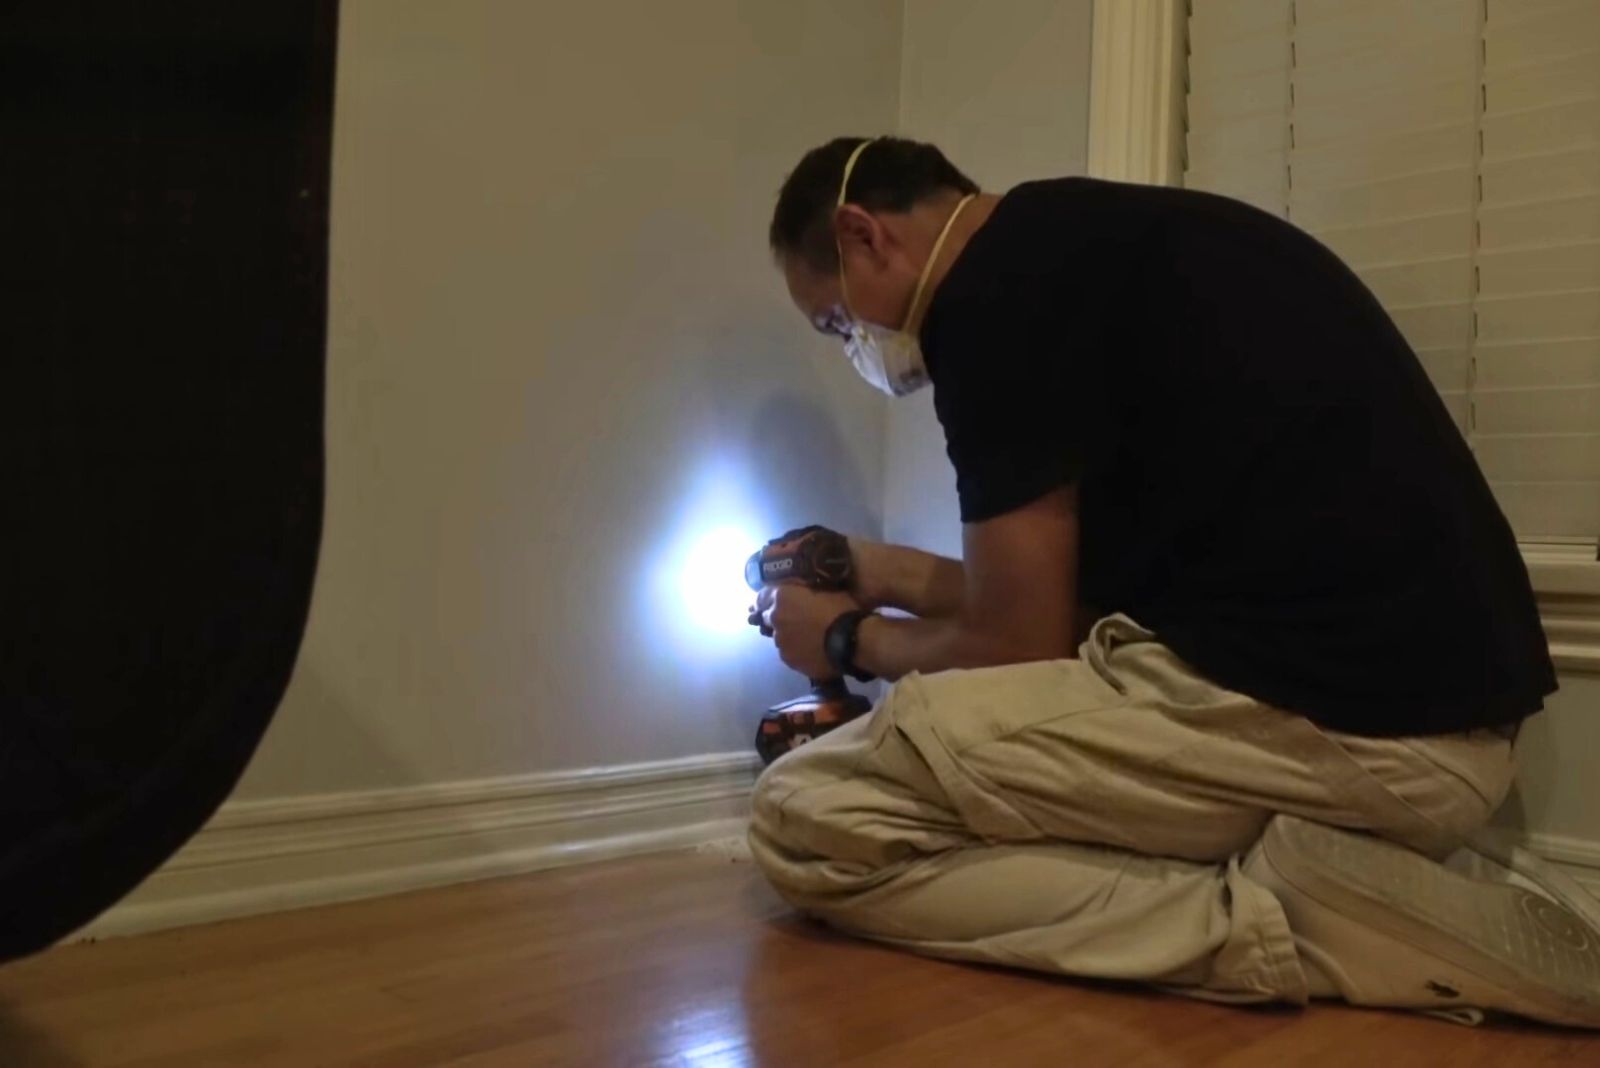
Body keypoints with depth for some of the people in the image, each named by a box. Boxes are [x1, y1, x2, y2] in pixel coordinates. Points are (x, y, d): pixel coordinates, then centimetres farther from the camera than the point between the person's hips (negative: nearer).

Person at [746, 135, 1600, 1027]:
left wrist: (852, 640, 16)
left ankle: (1279, 923, -10)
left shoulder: (994, 294, -8)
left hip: (1322, 717, -10)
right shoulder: (1091, 244, 20)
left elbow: (1021, 646, -3)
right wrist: (900, 577, 33)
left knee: (811, 818, -8)